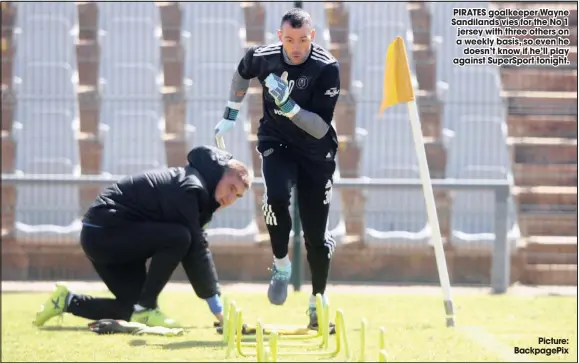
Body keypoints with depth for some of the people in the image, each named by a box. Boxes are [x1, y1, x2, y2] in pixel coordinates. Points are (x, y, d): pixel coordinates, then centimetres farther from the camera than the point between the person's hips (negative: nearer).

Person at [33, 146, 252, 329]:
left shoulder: (196, 190, 11)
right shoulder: (190, 187, -19)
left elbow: (194, 249, 12)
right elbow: (195, 249, -22)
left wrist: (219, 310, 7)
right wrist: (217, 307, -19)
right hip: (103, 231, -10)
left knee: (134, 309, 8)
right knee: (178, 238, -25)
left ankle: (68, 301, 18)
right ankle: (145, 309, -16)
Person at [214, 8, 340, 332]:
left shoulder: (327, 67, -24)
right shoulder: (263, 57, -16)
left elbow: (321, 128, -27)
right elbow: (243, 73, 11)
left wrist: (288, 105, -39)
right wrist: (231, 115, 15)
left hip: (316, 153, -1)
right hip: (276, 143, 1)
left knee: (316, 234, 0)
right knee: (277, 195, -30)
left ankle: (319, 300, 22)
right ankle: (281, 265, -7)